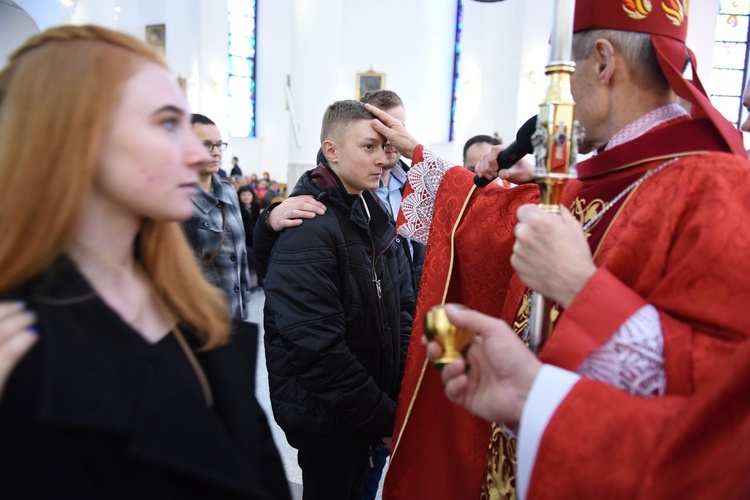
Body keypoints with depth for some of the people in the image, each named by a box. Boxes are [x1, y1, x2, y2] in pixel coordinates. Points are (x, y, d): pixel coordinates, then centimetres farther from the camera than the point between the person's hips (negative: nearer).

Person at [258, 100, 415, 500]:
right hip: (326, 417, -7)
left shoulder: (373, 215, 5)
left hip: (368, 411, 7)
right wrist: (383, 416, -19)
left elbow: (403, 304, 8)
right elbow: (316, 345, -27)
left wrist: (405, 387, -2)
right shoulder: (307, 228, -22)